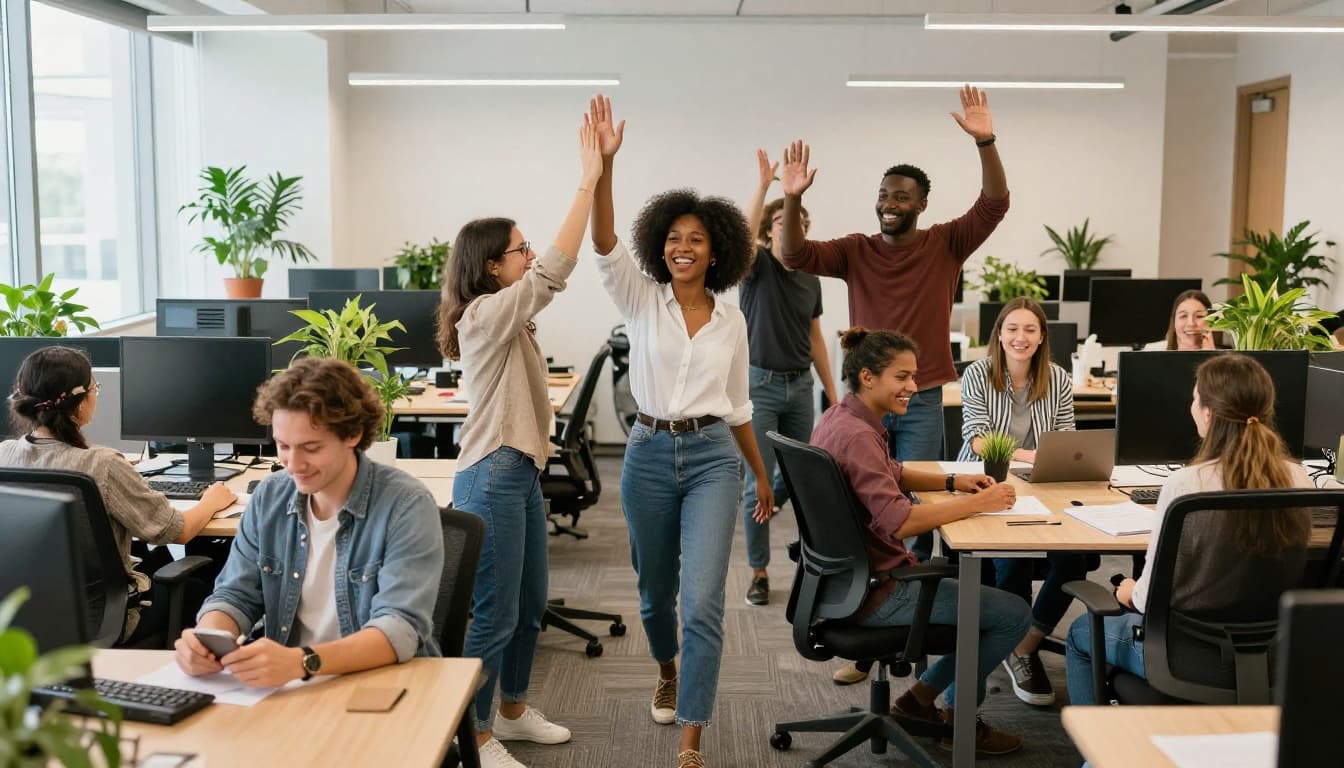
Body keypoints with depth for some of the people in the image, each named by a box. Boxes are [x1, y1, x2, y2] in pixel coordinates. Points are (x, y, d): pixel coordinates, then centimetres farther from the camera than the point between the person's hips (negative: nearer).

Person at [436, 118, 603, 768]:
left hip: (521, 472, 10)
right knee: (492, 616, -2)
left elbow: (551, 272, 14)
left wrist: (594, 181, 7)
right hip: (493, 478, -10)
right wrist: (588, 183, -22)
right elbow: (554, 272, -25)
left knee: (528, 606, 19)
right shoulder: (485, 315, -16)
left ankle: (513, 711, 35)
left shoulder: (507, 317, 13)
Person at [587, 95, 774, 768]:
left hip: (713, 458, 0)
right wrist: (603, 164, -32)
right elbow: (604, 243, -20)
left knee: (703, 601, -11)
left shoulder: (732, 319, 5)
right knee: (655, 588, 17)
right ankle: (667, 671, 50)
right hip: (650, 454, 0)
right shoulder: (640, 299, -1)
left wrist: (762, 477, 16)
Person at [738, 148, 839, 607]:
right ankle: (759, 572, 8)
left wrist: (832, 392, 14)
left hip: (800, 385, 6)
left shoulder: (810, 278, 10)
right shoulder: (757, 266, -6)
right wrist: (764, 185, -37)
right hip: (761, 384, -5)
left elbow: (814, 337, 15)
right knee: (758, 482, -4)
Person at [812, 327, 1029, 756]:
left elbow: (890, 475, 21)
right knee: (1013, 614, -3)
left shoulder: (838, 417, 6)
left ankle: (923, 694, 24)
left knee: (988, 591, 22)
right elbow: (900, 521, -31)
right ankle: (960, 720, 15)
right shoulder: (856, 436, -25)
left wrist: (953, 482, 7)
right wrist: (978, 503, -23)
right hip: (875, 592, -10)